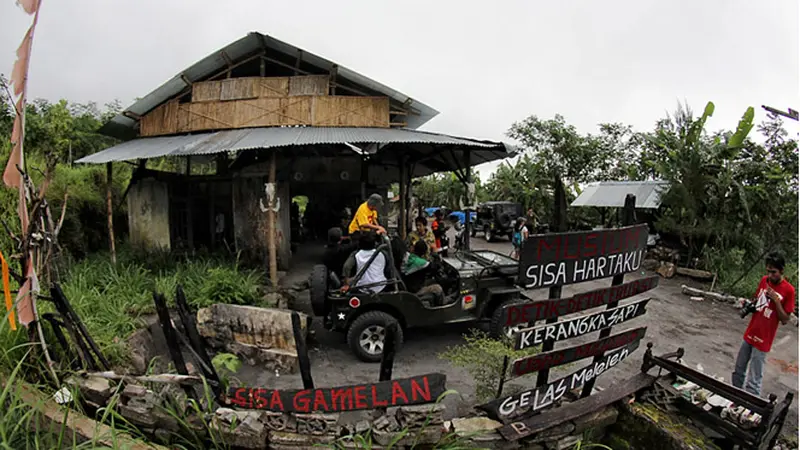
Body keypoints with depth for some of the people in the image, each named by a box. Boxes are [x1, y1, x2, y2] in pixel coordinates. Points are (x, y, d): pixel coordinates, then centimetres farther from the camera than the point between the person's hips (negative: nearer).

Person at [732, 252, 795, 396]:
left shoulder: (788, 290, -12)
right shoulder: (764, 280, 4)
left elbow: (785, 320, -10)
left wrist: (776, 300, -21)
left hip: (763, 340, -6)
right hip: (749, 334, 6)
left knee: (753, 382, -4)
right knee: (738, 371, 17)